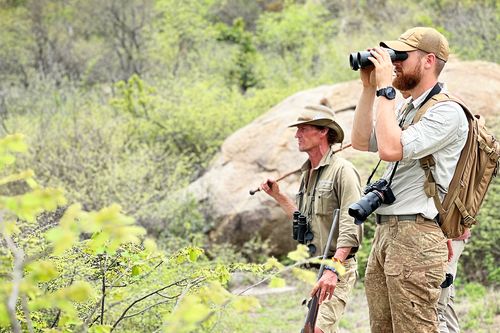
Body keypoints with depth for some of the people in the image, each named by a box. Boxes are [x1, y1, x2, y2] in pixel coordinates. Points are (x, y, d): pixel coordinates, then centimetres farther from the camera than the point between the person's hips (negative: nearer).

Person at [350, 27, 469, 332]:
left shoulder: (446, 112, -10)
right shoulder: (408, 109, 21)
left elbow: (391, 149, -21)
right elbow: (361, 142, 19)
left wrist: (385, 90, -13)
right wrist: (369, 88, 12)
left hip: (416, 235, -10)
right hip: (385, 233, 10)